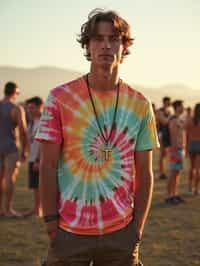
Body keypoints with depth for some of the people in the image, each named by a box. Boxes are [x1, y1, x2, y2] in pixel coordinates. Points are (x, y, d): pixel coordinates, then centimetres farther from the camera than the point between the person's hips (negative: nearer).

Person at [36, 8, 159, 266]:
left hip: (121, 233, 2)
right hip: (70, 233, -2)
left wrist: (138, 228, 1)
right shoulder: (60, 98, -4)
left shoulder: (140, 106, 3)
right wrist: (51, 223, -6)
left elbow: (144, 174, 6)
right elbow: (48, 166, -3)